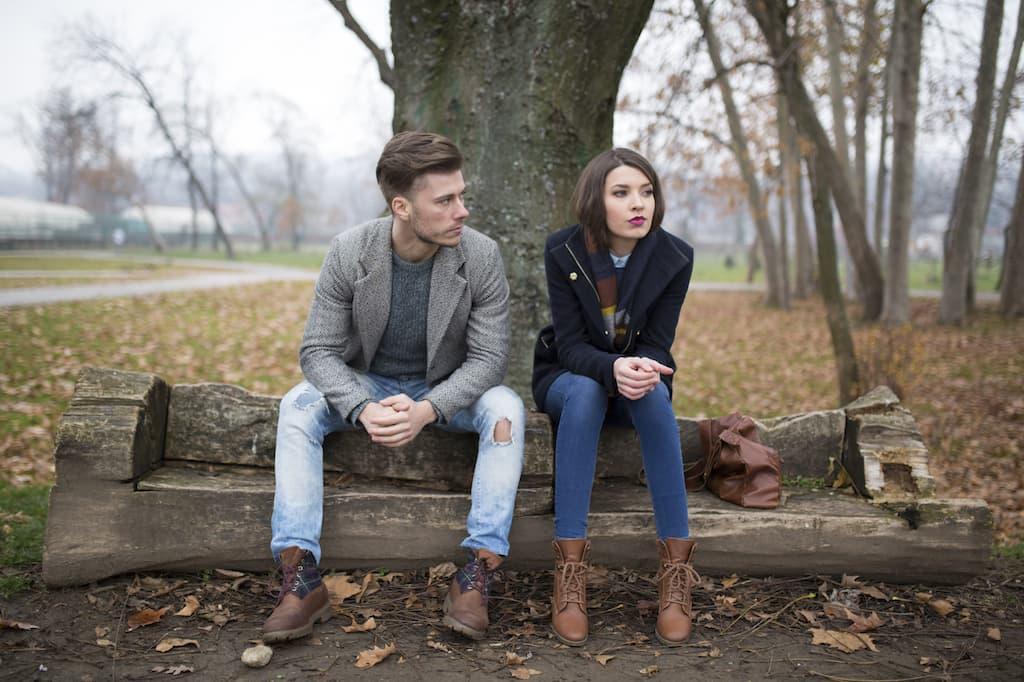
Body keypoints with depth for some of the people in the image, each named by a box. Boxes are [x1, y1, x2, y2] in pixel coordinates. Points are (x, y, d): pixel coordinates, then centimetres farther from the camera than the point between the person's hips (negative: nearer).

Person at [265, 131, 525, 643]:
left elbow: (489, 357, -16)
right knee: (297, 405, -27)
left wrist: (427, 409, -34)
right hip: (368, 385, 1)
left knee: (505, 407, -30)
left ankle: (476, 577, -29)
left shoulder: (481, 256, -17)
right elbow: (318, 351, -15)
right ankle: (300, 580, -29)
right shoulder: (349, 251, -16)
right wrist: (363, 410, -36)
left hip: (446, 392, 0)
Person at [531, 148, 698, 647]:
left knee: (654, 393, -35)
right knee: (585, 391, -37)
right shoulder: (563, 251, -16)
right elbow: (570, 345, -18)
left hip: (637, 380, 1)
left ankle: (677, 566, -34)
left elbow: (657, 345, -11)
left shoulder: (674, 257, -12)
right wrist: (614, 367, -40)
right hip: (567, 377, -1)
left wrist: (642, 371, -36)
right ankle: (570, 569, -39)